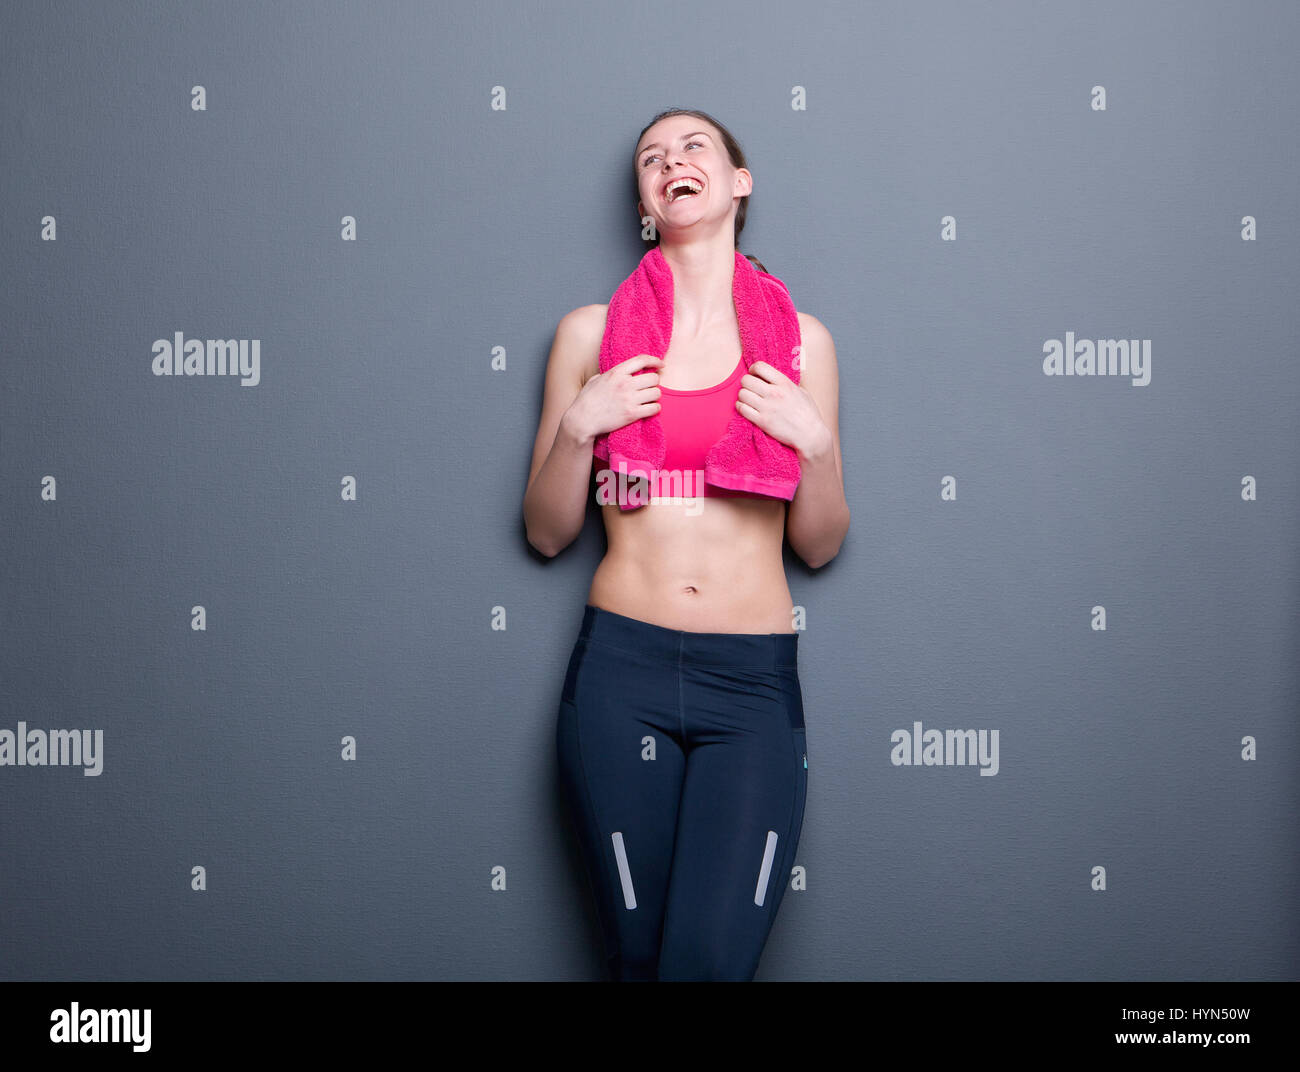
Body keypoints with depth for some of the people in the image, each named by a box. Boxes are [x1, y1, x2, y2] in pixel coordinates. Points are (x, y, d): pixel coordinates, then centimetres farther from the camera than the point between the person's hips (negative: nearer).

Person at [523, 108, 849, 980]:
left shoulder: (801, 340, 8)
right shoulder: (591, 332, 8)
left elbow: (818, 544, 11)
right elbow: (547, 533, 9)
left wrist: (814, 441, -6)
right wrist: (578, 425, -7)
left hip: (754, 679, 0)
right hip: (621, 668, 0)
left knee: (712, 957, -7)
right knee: (638, 952, 6)